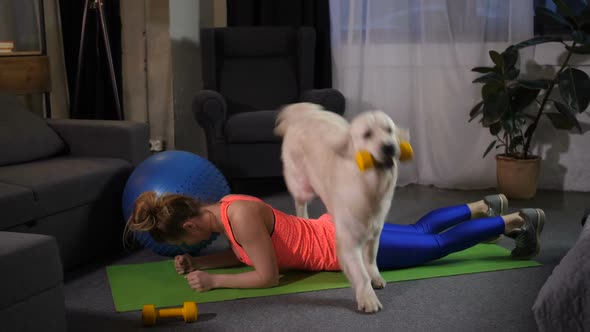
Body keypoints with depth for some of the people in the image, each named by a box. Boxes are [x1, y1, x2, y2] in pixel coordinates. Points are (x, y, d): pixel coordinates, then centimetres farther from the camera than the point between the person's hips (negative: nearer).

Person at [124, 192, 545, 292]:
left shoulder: (241, 215, -29)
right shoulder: (223, 209, -2)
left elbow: (268, 276, -27)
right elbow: (240, 253, 13)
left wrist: (214, 281, -23)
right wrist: (197, 262, 1)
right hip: (336, 228, 8)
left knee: (438, 245, 8)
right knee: (418, 231, 27)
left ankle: (516, 221, 21)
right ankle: (483, 207, 43)